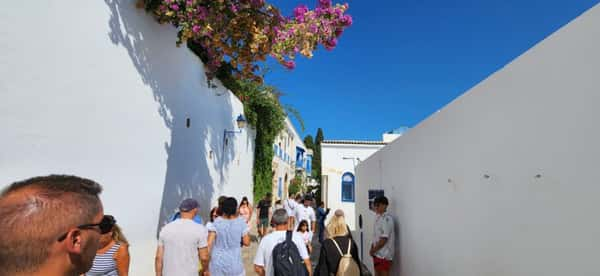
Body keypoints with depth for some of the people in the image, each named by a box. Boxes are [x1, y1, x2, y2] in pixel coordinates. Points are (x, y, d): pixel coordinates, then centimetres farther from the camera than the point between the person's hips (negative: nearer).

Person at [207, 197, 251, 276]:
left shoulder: (216, 222, -8)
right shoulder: (241, 222, -8)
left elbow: (209, 243, -13)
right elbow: (246, 242, -4)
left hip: (217, 263, 1)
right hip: (234, 263, -1)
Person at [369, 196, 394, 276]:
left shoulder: (387, 219, -20)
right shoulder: (378, 218, 9)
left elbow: (384, 239, -22)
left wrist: (373, 250, -13)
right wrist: (372, 248, 5)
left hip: (384, 255, -9)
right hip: (377, 253, 9)